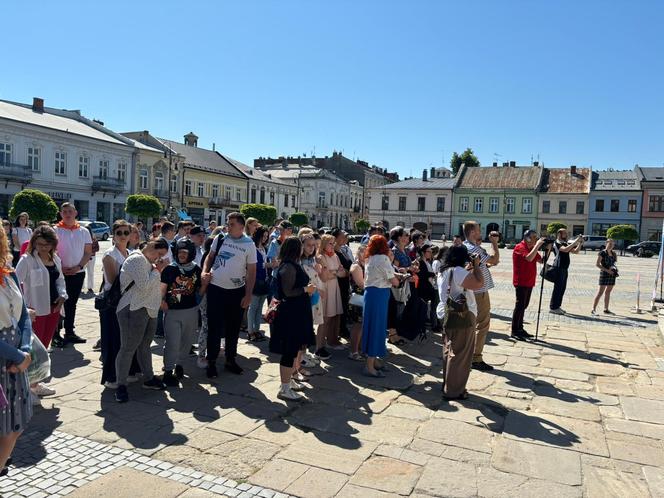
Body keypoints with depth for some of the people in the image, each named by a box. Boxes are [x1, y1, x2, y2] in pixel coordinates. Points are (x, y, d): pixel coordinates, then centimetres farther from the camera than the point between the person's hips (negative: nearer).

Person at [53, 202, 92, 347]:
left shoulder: (83, 232, 5)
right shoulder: (55, 231, -4)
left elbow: (88, 252, 4)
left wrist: (78, 267, -8)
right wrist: (60, 267, -14)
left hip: (78, 273, 3)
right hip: (60, 273, -3)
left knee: (72, 303, 13)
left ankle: (69, 332, 23)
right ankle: (56, 334, 8)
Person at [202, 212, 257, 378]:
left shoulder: (249, 244, -6)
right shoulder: (220, 238, 0)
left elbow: (251, 271, -5)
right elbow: (210, 256, 13)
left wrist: (248, 295, -8)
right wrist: (204, 272, -5)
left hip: (237, 291, 0)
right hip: (216, 289, 1)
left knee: (233, 328, 12)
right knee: (214, 327, 5)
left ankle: (230, 360, 28)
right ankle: (211, 361, 17)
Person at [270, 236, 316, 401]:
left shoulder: (291, 265, 12)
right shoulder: (289, 267, -19)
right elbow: (287, 292, -24)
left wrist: (306, 288, 10)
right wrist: (306, 289, -15)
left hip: (296, 313, 11)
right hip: (291, 315, -11)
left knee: (294, 349, 20)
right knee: (290, 351, -3)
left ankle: (289, 380, 33)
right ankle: (284, 389, 6)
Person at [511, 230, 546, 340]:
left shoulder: (532, 248, 14)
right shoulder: (520, 247, -13)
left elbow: (541, 261, 11)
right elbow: (529, 258, -29)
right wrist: (538, 245, -24)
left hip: (529, 282, 9)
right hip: (521, 282, -9)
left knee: (524, 306, 14)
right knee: (520, 305, -7)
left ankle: (520, 328, 23)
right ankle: (514, 331, -2)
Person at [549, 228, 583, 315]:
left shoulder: (565, 244, 19)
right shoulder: (556, 243, -7)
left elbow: (575, 251, 19)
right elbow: (565, 249, -24)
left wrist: (580, 243, 5)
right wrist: (575, 241, -21)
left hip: (564, 269, 9)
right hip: (559, 268, -9)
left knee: (562, 288, 11)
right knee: (558, 287, -8)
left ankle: (557, 306, 18)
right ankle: (553, 307, -5)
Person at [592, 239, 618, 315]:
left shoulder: (613, 253, 11)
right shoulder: (602, 253, -8)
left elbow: (615, 261, 25)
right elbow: (597, 264, -11)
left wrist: (615, 255, 6)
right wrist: (607, 270, -18)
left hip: (612, 274, 7)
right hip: (604, 274, -7)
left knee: (608, 292, 12)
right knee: (601, 292, -9)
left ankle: (606, 309, 19)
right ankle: (594, 309, -9)